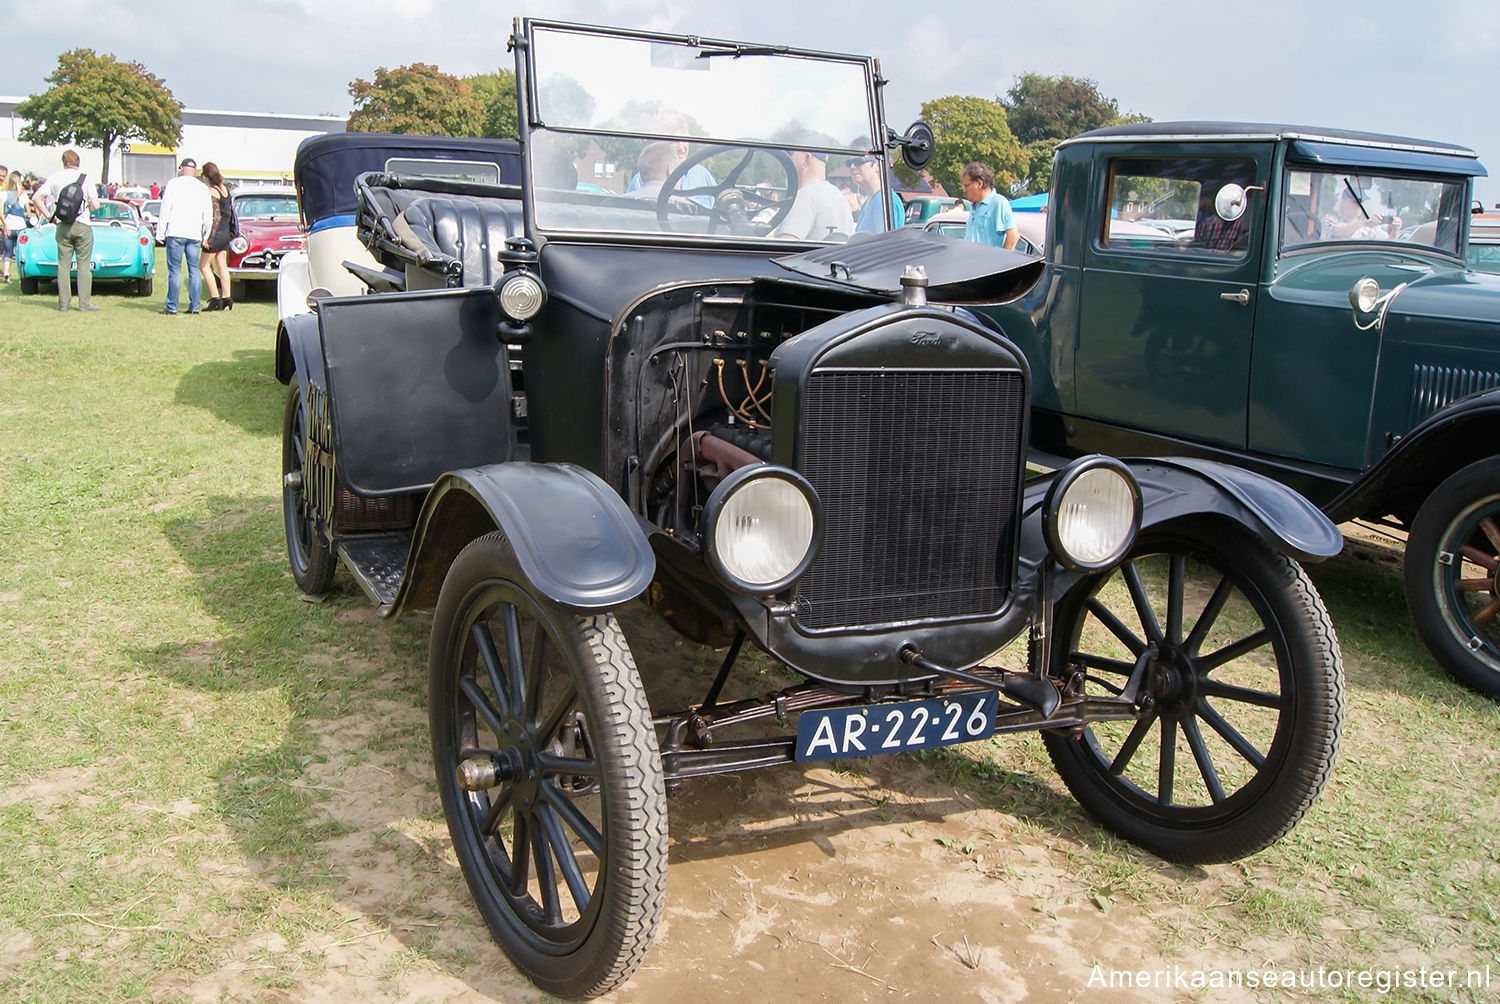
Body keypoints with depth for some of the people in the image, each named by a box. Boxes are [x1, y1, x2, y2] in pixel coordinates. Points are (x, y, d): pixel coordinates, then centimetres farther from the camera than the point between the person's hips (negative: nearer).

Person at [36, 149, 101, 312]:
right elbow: (95, 205, -5)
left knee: (63, 265, 7)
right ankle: (84, 302, -3)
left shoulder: (55, 178, 5)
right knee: (83, 265, 0)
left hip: (63, 227, 2)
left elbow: (37, 198, 1)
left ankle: (63, 303, 7)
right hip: (83, 225, -2)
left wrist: (49, 216, 8)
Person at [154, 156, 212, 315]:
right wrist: (206, 237, 19)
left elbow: (165, 209, -1)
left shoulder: (173, 184, 1)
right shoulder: (203, 188, 12)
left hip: (175, 233, -3)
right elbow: (208, 217, 13)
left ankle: (171, 307, -2)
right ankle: (194, 306, 4)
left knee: (174, 270, -3)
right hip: (195, 235, 3)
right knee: (194, 270, 6)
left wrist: (160, 232, 2)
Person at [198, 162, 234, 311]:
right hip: (226, 233, 8)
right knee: (222, 266, 10)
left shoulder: (211, 192, -16)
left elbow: (216, 217, -19)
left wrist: (209, 238, -18)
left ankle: (215, 298, -5)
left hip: (216, 233, -8)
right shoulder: (225, 190, 7)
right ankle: (227, 298, 9)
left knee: (204, 265, 1)